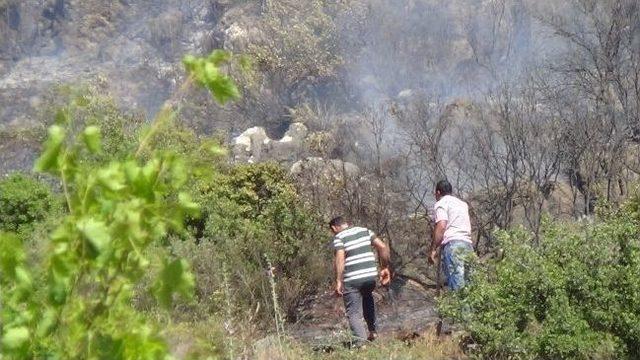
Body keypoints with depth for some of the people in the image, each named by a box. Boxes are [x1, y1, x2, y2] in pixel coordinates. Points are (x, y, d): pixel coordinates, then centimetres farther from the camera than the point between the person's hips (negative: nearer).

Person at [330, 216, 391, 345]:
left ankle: (361, 341, -12)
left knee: (354, 313, 3)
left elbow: (340, 258, -17)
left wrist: (338, 281, -20)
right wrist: (385, 268, 13)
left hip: (352, 280, -5)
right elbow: (382, 247, 7)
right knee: (367, 299, 34)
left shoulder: (339, 237, -2)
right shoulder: (365, 231, 13)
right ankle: (372, 331, 29)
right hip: (371, 275, 5)